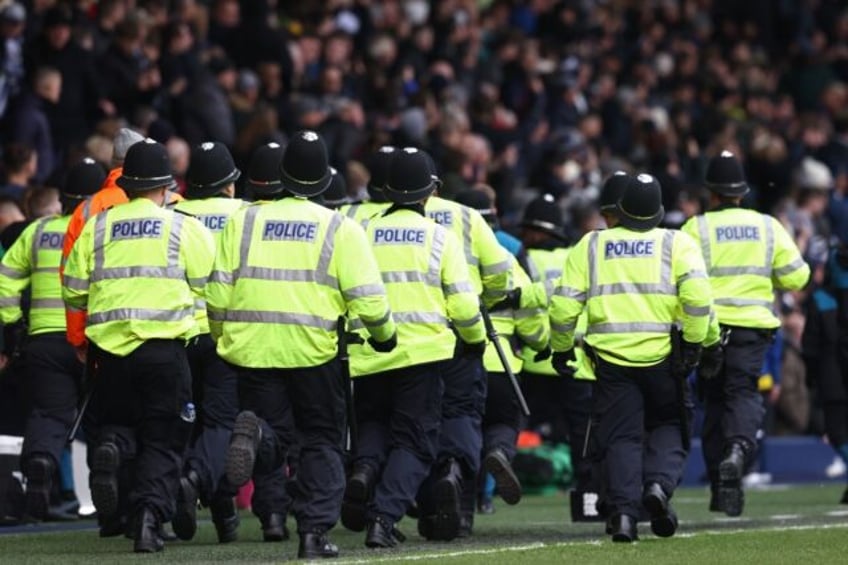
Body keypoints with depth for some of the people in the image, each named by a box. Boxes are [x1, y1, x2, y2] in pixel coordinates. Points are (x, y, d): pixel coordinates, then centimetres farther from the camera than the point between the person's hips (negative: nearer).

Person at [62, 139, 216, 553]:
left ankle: (111, 447, -17)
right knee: (162, 441, 7)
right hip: (165, 347, -2)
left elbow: (74, 293, 10)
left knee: (117, 422, 18)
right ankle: (150, 515, -9)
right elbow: (209, 287, -2)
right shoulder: (185, 228, 0)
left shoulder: (96, 227, 7)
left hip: (110, 344, 2)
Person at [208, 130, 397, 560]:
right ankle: (315, 531, 5)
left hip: (253, 349, 2)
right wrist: (384, 334, 14)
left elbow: (218, 293, 4)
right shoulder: (340, 229, -1)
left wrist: (221, 339, 20)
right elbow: (367, 298, -5)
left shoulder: (243, 221, 5)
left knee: (271, 447, 10)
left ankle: (253, 431, -25)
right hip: (315, 351, -2)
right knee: (321, 443, 13)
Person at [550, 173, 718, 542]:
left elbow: (564, 305, 4)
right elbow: (697, 293, -12)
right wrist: (696, 341, -6)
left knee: (621, 438, 7)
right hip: (663, 356, -1)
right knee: (668, 427, 16)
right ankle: (659, 484, -9)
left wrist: (561, 348, 16)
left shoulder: (590, 246, 8)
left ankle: (623, 511, -6)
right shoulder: (677, 244, 4)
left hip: (611, 357, 1)